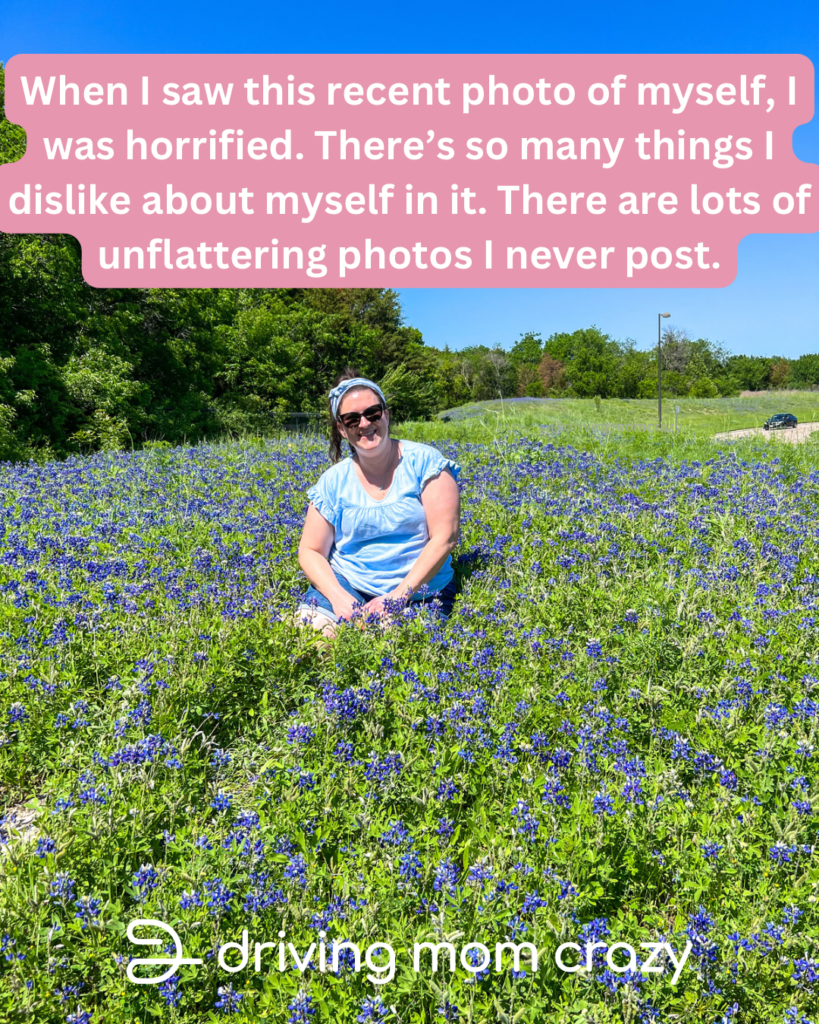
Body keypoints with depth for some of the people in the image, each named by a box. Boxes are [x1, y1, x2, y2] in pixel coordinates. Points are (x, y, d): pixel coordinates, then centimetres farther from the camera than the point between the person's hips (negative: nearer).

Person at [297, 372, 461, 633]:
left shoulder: (423, 461, -4)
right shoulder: (332, 482, 4)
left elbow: (445, 536, -10)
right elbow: (310, 551, 7)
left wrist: (398, 595, -18)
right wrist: (338, 597, -14)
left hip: (418, 591, -2)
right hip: (346, 585, 3)